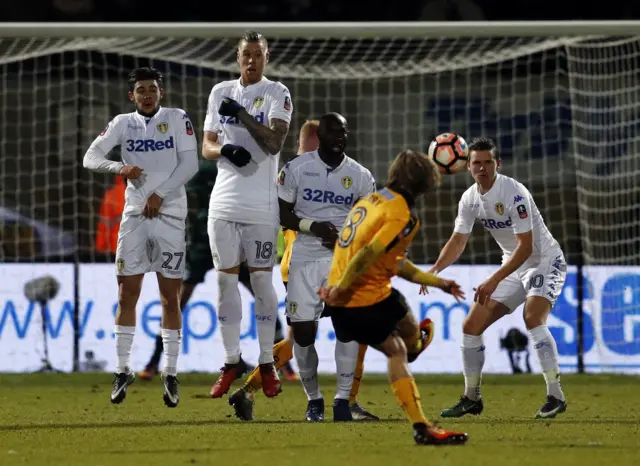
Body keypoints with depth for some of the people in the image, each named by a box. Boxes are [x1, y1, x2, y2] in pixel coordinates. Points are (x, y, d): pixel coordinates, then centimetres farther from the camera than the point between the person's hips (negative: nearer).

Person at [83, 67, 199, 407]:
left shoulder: (177, 119, 2)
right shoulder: (123, 123, 7)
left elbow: (189, 164, -5)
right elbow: (90, 158, -2)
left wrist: (160, 194, -12)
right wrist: (120, 168, -20)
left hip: (169, 213, -2)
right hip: (135, 214, 2)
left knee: (170, 296, 0)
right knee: (127, 293, 0)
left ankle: (171, 373, 4)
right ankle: (123, 370, 8)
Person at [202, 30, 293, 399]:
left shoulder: (277, 95, -2)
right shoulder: (221, 93, 11)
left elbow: (274, 143, -14)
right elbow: (207, 147, 12)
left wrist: (242, 116, -19)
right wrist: (226, 150, -9)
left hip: (261, 204, -4)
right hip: (225, 201, 4)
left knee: (262, 279, 0)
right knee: (226, 279, 5)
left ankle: (267, 363, 7)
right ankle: (232, 361, 13)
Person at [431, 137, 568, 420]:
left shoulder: (514, 193, -26)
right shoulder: (470, 200, -3)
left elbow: (525, 246, -29)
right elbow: (458, 241, 8)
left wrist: (494, 281, -35)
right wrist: (435, 269, -10)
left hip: (546, 261, -8)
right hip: (513, 267, 8)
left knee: (532, 318, -31)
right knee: (471, 326, 2)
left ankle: (555, 397, -29)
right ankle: (471, 399, 15)